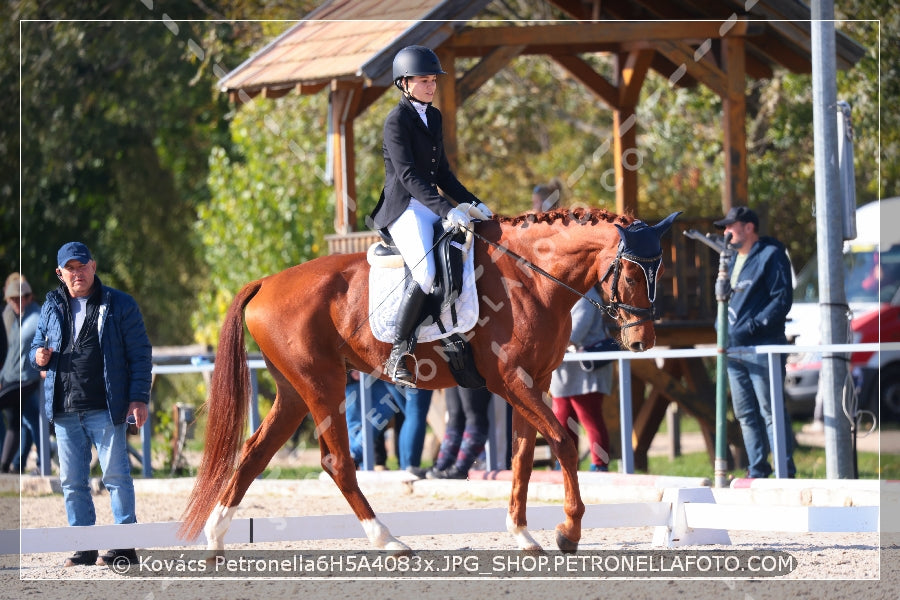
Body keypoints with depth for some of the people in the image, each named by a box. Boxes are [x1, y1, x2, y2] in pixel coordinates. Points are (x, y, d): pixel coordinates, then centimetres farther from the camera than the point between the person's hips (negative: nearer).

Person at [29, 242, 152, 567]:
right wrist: (39, 356, -2)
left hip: (105, 409, -5)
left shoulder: (120, 305, 2)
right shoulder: (52, 307, 13)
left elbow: (140, 354, 0)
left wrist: (139, 398, -9)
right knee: (72, 481, 6)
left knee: (116, 475, -6)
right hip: (64, 410, 5)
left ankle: (125, 545, -1)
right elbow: (37, 345, 23)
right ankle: (84, 547, 12)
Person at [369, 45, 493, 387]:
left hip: (435, 204, 9)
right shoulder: (397, 121, -10)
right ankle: (397, 357, -18)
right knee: (426, 275, -28)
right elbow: (407, 175, -19)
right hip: (406, 208, -9)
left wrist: (471, 203, 7)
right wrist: (445, 211, -28)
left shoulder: (434, 117, 15)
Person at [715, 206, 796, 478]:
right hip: (734, 350, 8)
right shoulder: (734, 259, 19)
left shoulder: (771, 255, -6)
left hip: (762, 347, -8)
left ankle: (785, 472, -5)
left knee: (771, 412, -8)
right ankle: (757, 471, 15)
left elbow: (782, 300, -12)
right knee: (746, 414, 9)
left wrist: (752, 326, -18)